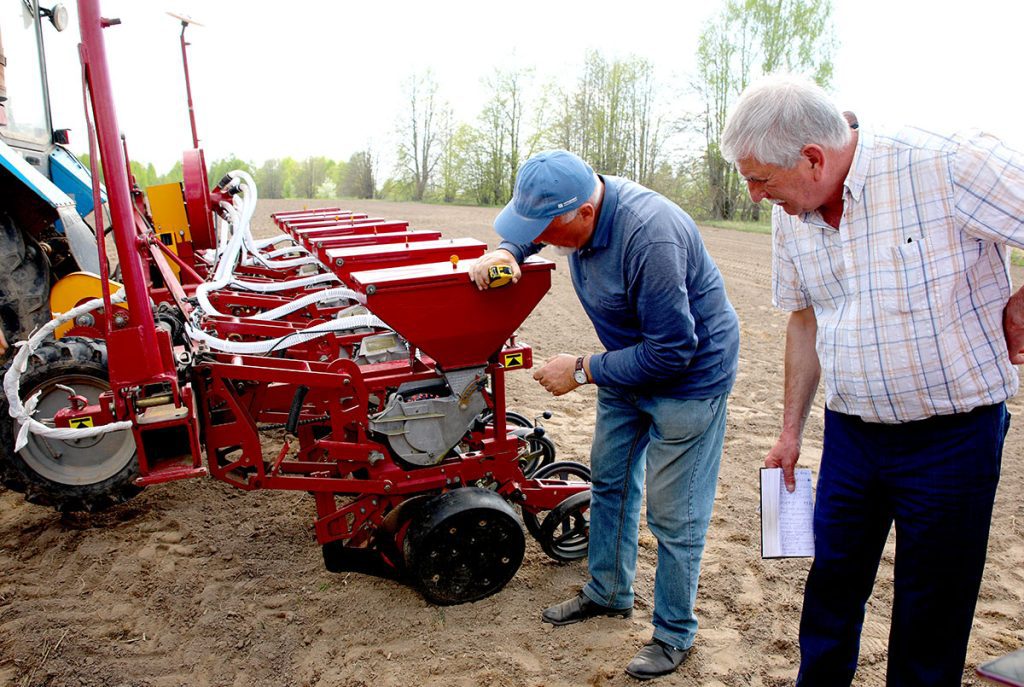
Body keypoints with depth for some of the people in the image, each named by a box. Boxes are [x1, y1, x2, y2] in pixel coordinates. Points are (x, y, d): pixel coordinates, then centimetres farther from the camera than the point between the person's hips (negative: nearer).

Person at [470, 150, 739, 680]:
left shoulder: (649, 238, -36)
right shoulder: (579, 205, -10)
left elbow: (671, 351, -30)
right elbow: (528, 232, 14)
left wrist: (583, 370, -22)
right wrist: (506, 251, -9)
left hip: (688, 375, -8)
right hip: (629, 364, 9)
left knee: (672, 515, 1)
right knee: (610, 481, 19)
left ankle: (674, 635, 23)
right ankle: (608, 593, 39)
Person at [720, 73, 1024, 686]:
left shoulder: (953, 167, -20)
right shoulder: (791, 216, 0)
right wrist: (791, 428, 12)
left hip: (954, 435, -4)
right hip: (851, 432, 5)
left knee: (932, 613, 10)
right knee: (831, 584, 16)